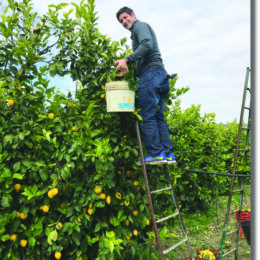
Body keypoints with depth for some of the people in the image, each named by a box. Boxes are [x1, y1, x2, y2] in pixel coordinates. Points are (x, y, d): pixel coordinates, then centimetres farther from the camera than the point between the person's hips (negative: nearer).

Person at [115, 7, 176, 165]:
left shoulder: (140, 25, 5)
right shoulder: (137, 32, 33)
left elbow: (147, 45, -16)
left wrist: (127, 60, -19)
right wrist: (127, 69, 18)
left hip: (151, 72, -10)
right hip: (160, 75, 10)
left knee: (147, 116, -11)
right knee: (158, 116, 6)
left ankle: (155, 154, -12)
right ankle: (168, 154, 5)